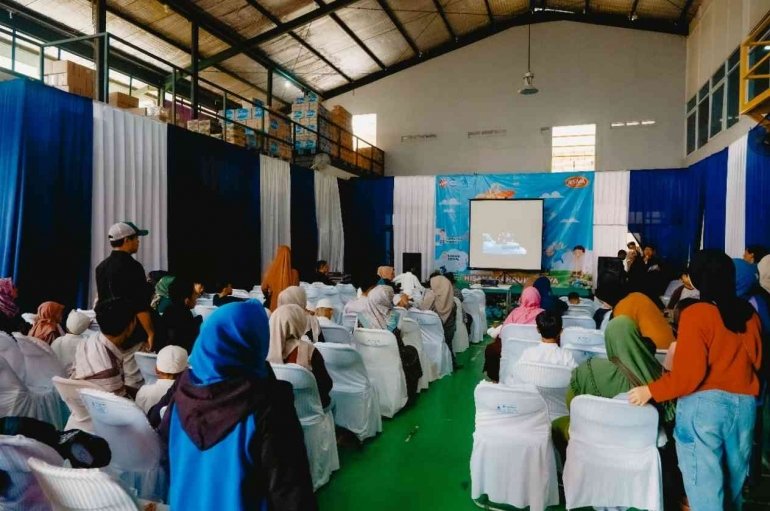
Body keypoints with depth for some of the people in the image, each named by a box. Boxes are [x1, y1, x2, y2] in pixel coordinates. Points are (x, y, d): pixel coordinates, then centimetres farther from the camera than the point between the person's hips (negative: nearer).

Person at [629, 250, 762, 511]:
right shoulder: (749, 312, 5)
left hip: (704, 404, -6)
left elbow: (689, 372, -18)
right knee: (734, 481, 21)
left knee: (705, 485, 1)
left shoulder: (696, 314, -13)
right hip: (745, 404, 6)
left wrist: (652, 391, -9)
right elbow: (756, 360, 17)